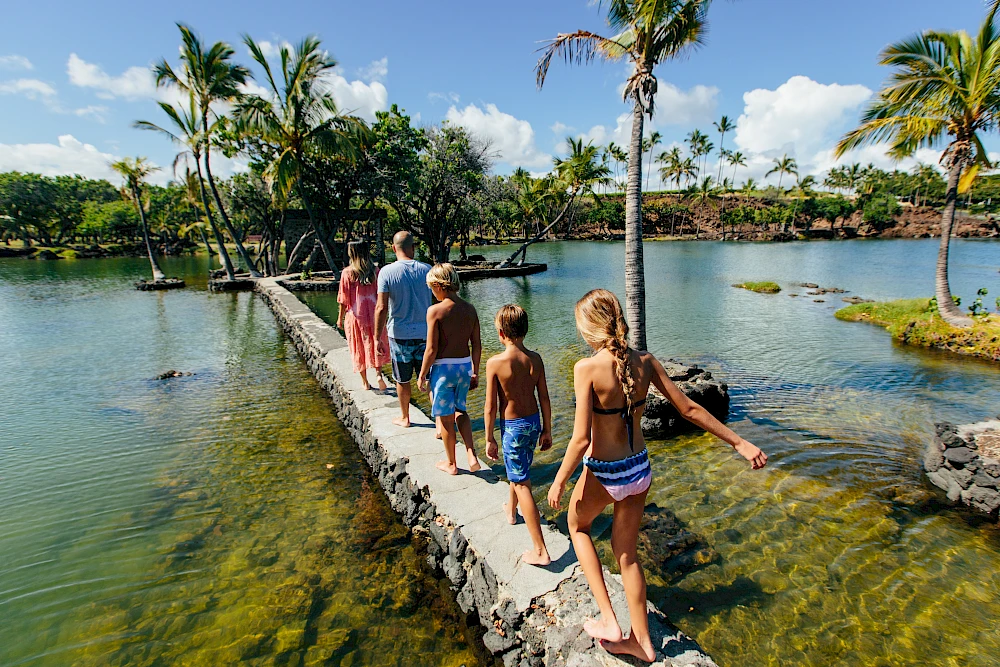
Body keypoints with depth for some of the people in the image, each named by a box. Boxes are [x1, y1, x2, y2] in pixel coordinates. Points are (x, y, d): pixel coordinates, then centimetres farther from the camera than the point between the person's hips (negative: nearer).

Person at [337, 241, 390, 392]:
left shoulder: (347, 272, -8)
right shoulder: (375, 271, -3)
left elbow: (344, 299, -7)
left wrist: (340, 317, 3)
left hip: (355, 315, -1)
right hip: (374, 315, 1)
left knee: (359, 348, 11)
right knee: (376, 345, 13)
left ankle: (365, 382, 18)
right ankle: (378, 373, -8)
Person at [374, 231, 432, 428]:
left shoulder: (386, 272, -9)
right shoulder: (426, 270, -2)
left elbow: (381, 308, -13)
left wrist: (377, 338, -7)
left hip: (400, 335, -1)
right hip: (425, 333, 1)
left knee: (403, 380, 16)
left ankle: (405, 418, 33)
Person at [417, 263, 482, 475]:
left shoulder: (435, 311, -15)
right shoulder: (470, 309, 1)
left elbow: (431, 350, -15)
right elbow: (477, 345, 4)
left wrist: (422, 375, -3)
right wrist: (475, 372, 15)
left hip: (443, 367, -5)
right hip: (465, 365, 6)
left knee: (445, 417, 11)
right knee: (460, 410, 24)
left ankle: (451, 464, 27)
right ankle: (472, 457, 16)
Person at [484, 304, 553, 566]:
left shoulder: (495, 363, -19)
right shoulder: (535, 358, -6)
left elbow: (491, 407, -14)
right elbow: (544, 399, 0)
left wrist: (489, 439, -3)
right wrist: (547, 430, 11)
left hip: (512, 426, -6)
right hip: (534, 422, 6)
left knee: (521, 484, 2)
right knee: (519, 469, 30)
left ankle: (540, 551, 6)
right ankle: (511, 509, 56)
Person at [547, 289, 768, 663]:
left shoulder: (587, 368, -24)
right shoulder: (645, 362, -7)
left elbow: (581, 439, -23)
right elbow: (690, 409, -2)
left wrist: (559, 481, -9)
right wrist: (739, 442, 9)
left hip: (603, 475, -5)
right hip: (640, 469, 5)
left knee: (577, 526, 28)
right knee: (626, 552, 24)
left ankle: (608, 619, 26)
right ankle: (641, 642, 39)